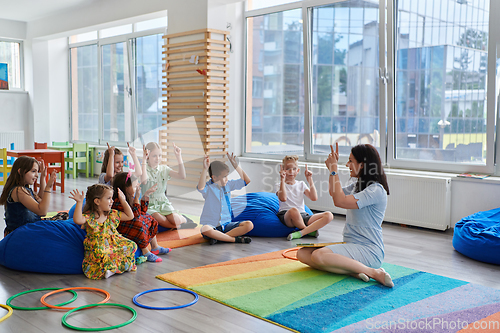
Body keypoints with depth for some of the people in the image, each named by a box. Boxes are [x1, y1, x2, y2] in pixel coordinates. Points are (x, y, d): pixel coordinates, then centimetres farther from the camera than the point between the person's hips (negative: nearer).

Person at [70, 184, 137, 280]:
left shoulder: (112, 214, 10)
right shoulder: (89, 216, -8)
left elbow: (130, 216, 19)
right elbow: (78, 220, -31)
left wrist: (123, 200, 16)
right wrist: (79, 202, -31)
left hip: (114, 245, 6)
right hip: (98, 249, -6)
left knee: (131, 246, -15)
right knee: (100, 254, -37)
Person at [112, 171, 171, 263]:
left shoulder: (129, 198, 3)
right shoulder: (118, 202, -28)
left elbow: (142, 211, 13)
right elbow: (135, 215, -33)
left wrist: (146, 195, 6)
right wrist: (136, 198, -33)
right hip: (120, 229, -11)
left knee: (149, 220, 15)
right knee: (139, 225, -32)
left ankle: (155, 247, 21)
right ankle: (145, 253, -21)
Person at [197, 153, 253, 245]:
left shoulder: (228, 185, 9)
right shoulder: (208, 188, -8)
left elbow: (246, 181, 10)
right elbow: (200, 188, -32)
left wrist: (235, 165, 4)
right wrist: (205, 169, -38)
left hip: (226, 224, 5)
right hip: (212, 226, -5)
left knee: (249, 225, -18)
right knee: (205, 230, -41)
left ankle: (218, 237, -24)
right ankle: (236, 239, -28)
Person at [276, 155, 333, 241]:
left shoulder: (301, 184, 21)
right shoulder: (280, 185, 9)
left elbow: (314, 198, 6)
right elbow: (283, 198, -14)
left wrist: (310, 180, 4)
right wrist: (282, 180, -12)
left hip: (303, 215, 5)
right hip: (286, 215, -5)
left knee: (329, 215, -18)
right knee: (293, 210, -43)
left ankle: (300, 233, -31)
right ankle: (310, 230, -13)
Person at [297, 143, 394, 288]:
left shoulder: (376, 190, -15)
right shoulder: (357, 185, 14)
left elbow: (339, 201, -24)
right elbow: (333, 193, 32)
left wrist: (334, 169, -14)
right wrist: (332, 167, 19)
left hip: (369, 250, -9)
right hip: (351, 246, 9)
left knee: (318, 255, -31)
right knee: (302, 253, -9)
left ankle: (374, 273, -24)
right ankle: (352, 271, -21)